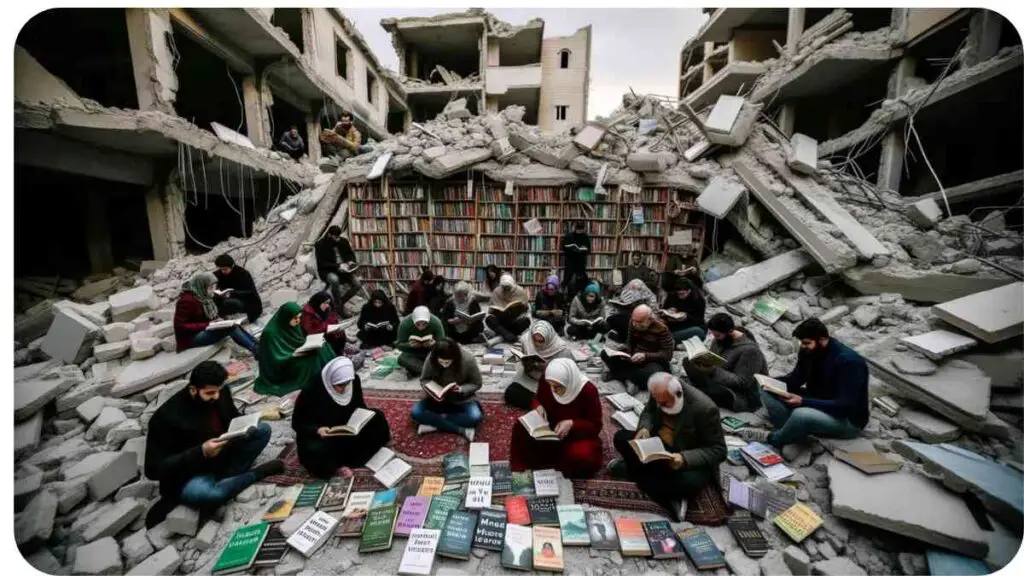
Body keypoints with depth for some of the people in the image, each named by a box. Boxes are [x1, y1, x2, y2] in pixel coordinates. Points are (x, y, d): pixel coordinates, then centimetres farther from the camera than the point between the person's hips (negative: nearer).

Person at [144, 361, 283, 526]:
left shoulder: (221, 392, -11)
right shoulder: (167, 417, -25)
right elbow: (154, 469, -20)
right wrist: (201, 452, -33)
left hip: (221, 456, 6)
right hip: (189, 475, -6)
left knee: (263, 429, -11)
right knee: (207, 494, -38)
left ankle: (219, 481, -14)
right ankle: (255, 474, -10)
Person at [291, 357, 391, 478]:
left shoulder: (354, 381, -16)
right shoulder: (311, 390, -26)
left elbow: (360, 406, 0)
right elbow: (297, 423, -15)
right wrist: (317, 430, -33)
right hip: (316, 435, -4)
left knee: (377, 417, -15)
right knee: (317, 452, -36)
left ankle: (344, 462, -15)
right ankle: (339, 463, -4)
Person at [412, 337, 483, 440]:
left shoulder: (468, 359, -23)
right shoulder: (431, 358, -19)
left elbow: (477, 383, -9)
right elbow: (423, 379, -2)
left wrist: (462, 389, -27)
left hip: (462, 400, -2)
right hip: (437, 399, 2)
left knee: (475, 417, -31)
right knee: (416, 412, -24)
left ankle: (434, 423, -17)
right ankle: (462, 430, -26)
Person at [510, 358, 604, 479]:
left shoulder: (588, 391, -26)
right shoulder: (546, 382, -17)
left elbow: (596, 426, -17)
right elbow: (537, 400, 3)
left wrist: (572, 424, -34)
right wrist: (538, 406, -22)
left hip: (577, 435, -2)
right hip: (549, 428, 3)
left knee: (580, 455, -35)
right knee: (520, 428, -23)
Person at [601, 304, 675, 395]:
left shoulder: (661, 329, -18)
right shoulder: (633, 322, -6)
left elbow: (668, 355, -18)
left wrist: (645, 356, -30)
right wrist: (626, 353, -15)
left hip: (653, 361, -5)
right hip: (634, 358, 5)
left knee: (654, 373, -42)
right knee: (605, 353, -13)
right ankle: (631, 380, -22)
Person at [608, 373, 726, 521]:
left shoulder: (705, 408, -26)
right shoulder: (661, 393, -12)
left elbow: (718, 451, -19)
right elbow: (648, 411, 8)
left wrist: (685, 458, -34)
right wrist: (644, 427, -15)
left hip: (692, 462, -5)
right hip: (660, 446, 6)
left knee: (689, 482, -37)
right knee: (620, 438, -10)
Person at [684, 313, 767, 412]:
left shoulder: (749, 349, -26)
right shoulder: (720, 338, -4)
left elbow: (741, 382, -26)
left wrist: (713, 371, -35)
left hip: (744, 396, -7)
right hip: (723, 381, 7)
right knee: (688, 362, -6)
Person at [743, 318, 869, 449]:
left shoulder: (849, 362, -25)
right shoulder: (808, 351, -5)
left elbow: (845, 406, -30)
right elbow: (796, 378, 6)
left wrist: (803, 402, -38)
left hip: (848, 420, -7)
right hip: (817, 405, 8)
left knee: (802, 414, -38)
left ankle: (774, 440, -9)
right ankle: (789, 434, -15)